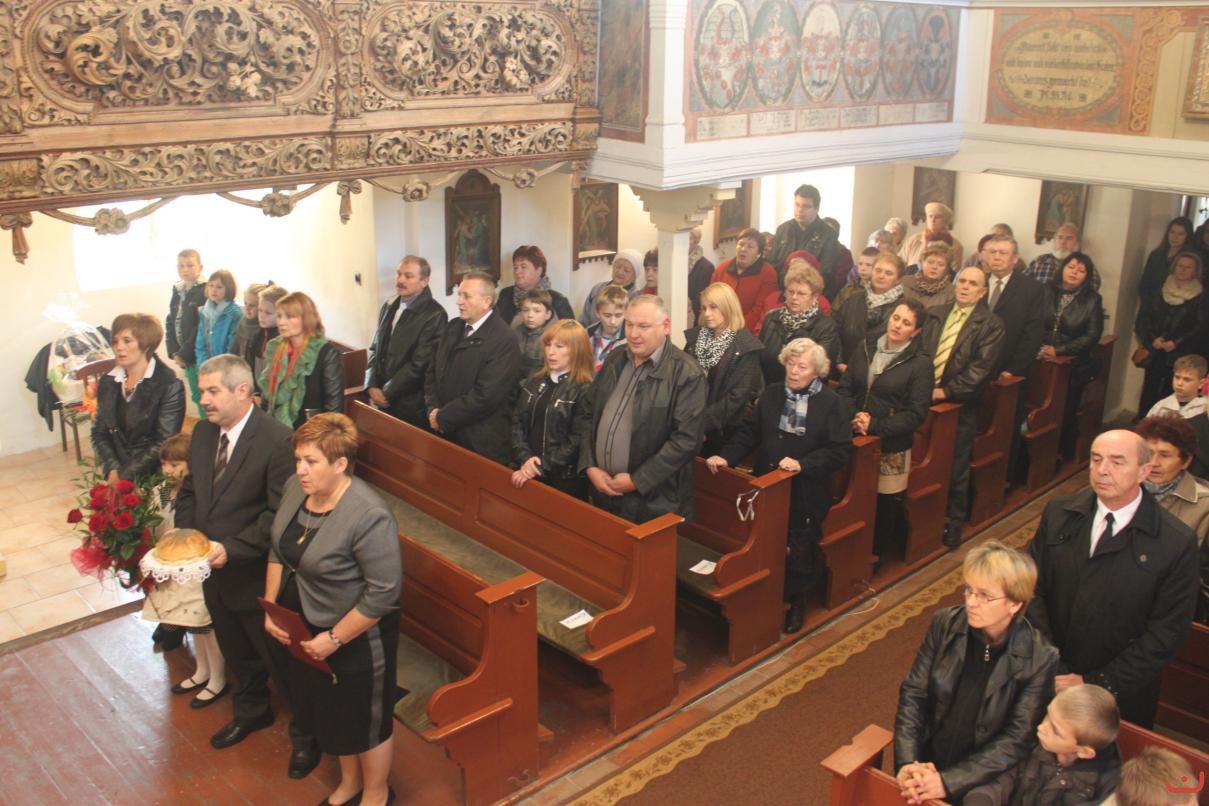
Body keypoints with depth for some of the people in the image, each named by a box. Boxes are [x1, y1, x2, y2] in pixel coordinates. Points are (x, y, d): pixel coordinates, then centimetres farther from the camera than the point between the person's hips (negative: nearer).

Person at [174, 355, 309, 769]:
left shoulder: (277, 441, -24)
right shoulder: (204, 432, 1)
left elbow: (279, 514, -24)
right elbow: (189, 491, 11)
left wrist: (231, 548, -25)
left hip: (256, 576, -7)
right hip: (215, 572, 7)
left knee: (281, 660, 9)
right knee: (236, 653, 28)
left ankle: (305, 733, 31)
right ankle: (251, 712, 53)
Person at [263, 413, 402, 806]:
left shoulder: (369, 516, -31)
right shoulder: (295, 487, -8)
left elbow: (384, 592, -28)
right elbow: (278, 550, 6)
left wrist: (334, 639, -21)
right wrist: (271, 608, -1)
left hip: (355, 638, -7)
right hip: (300, 627, 8)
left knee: (364, 720, 15)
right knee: (325, 711, 26)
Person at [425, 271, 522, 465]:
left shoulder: (504, 340, -17)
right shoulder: (453, 328, 8)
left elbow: (484, 395, -22)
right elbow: (433, 372, 13)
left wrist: (442, 417, -14)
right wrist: (433, 409, -4)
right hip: (446, 434, 7)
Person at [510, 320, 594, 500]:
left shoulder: (585, 391, -10)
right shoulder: (533, 382, 9)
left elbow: (577, 441, -15)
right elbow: (517, 423, 5)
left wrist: (540, 468, -16)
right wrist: (525, 458, -10)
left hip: (565, 480, -5)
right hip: (527, 474, 5)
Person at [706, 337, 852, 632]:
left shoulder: (831, 403, -9)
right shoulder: (771, 393, 3)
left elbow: (841, 450, -14)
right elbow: (749, 432, 1)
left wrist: (802, 464, -25)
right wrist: (727, 456, -15)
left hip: (805, 495, -3)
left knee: (799, 554, 11)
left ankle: (797, 604, 36)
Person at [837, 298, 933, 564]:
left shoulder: (920, 364, -5)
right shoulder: (864, 352, 8)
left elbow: (916, 413, -10)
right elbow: (844, 389, 7)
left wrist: (875, 427, -16)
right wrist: (854, 417, -12)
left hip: (892, 447, -3)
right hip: (856, 441, 3)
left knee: (885, 504, 6)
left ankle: (878, 556, 26)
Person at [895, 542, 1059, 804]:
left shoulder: (1038, 659, -11)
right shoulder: (945, 623, -4)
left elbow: (1016, 741, -11)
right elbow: (913, 693, -2)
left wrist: (948, 782, -18)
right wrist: (907, 763, -14)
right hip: (925, 764, 2)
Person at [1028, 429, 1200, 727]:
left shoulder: (1177, 544, -14)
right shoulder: (1058, 514, -4)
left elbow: (1165, 634, -13)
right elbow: (1034, 588, -2)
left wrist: (1095, 683, -15)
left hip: (1120, 695, -2)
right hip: (1049, 681, 3)